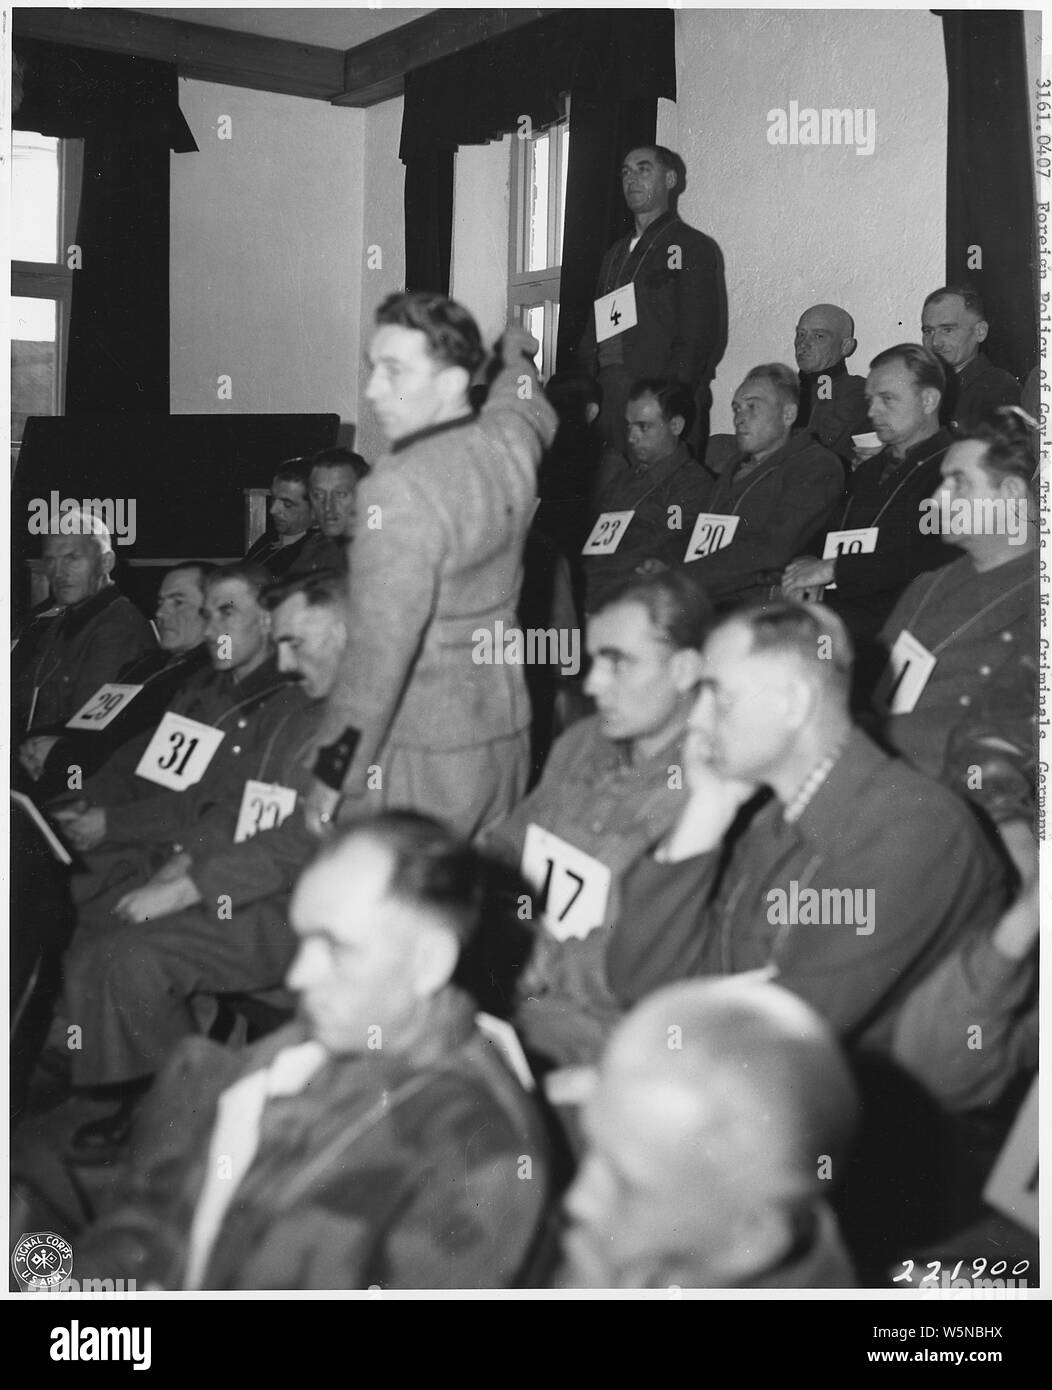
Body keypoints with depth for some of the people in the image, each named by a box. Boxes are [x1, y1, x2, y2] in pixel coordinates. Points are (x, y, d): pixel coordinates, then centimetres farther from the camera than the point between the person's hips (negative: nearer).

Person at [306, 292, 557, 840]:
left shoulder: (399, 490, -22)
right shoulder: (511, 441, 0)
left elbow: (378, 652, -24)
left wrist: (332, 775, -16)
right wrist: (517, 358, 50)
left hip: (420, 755, -8)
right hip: (506, 730, 8)